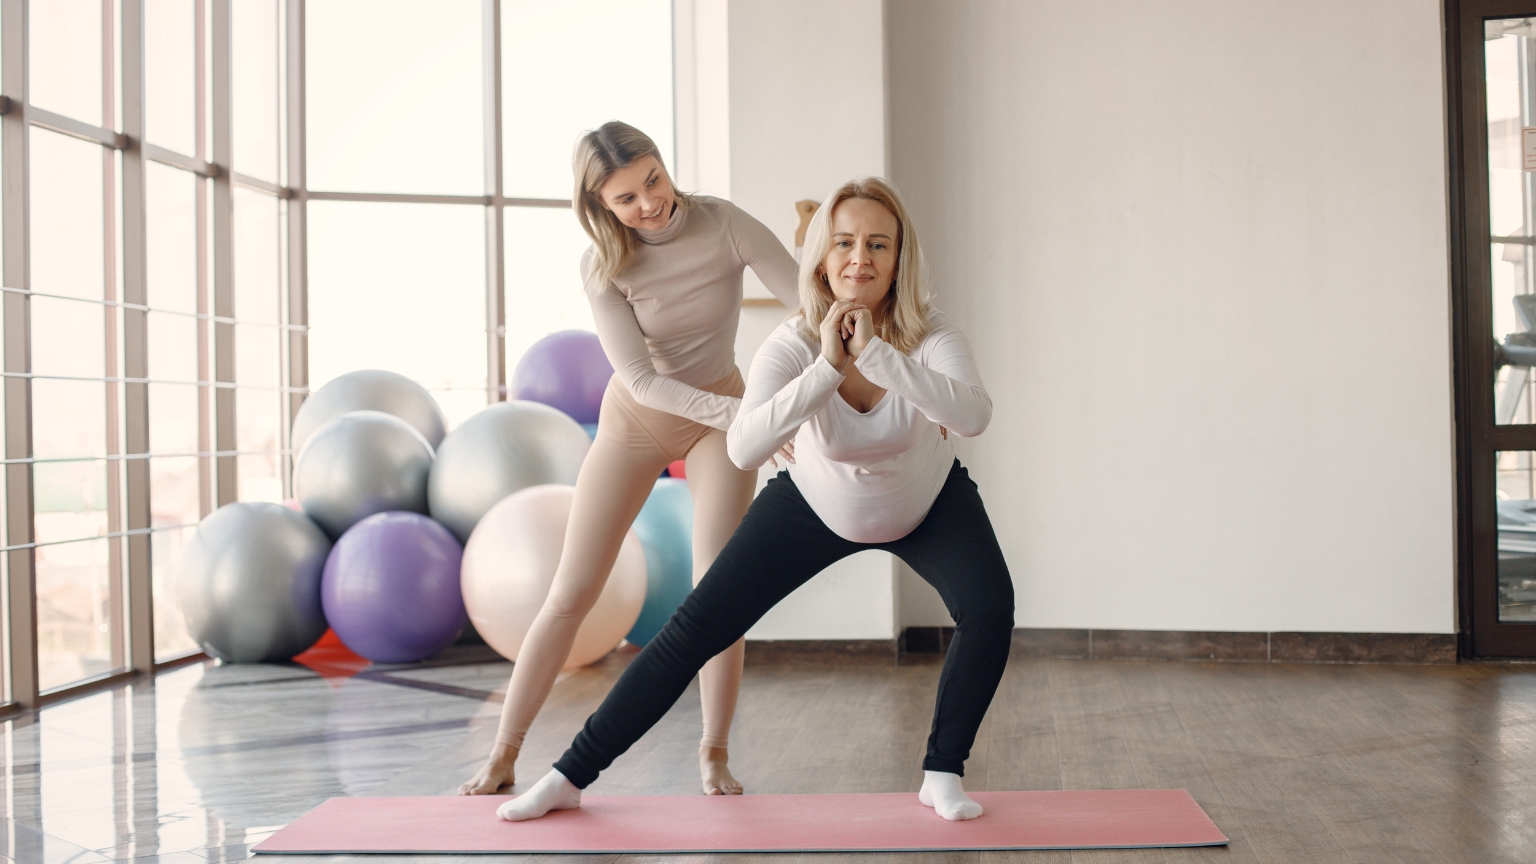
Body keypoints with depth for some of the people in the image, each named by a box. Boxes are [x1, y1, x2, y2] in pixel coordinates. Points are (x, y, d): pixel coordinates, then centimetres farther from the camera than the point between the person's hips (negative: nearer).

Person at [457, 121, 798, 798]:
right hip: (635, 420, 0)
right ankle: (501, 757, 8)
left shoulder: (723, 224, -21)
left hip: (720, 415, 0)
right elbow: (642, 379, -24)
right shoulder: (604, 265, -20)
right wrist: (744, 414, -35)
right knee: (571, 594, -1)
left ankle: (714, 753, 9)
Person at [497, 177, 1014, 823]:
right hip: (818, 504, 0)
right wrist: (830, 368, -54)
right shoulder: (792, 346, -29)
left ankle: (943, 774, -3)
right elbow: (744, 447, -46)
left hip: (928, 503, 1)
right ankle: (570, 776, 4)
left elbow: (974, 416, -49)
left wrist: (877, 354, -55)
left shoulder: (929, 335, -29)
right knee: (696, 629, -6)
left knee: (989, 607, -25)